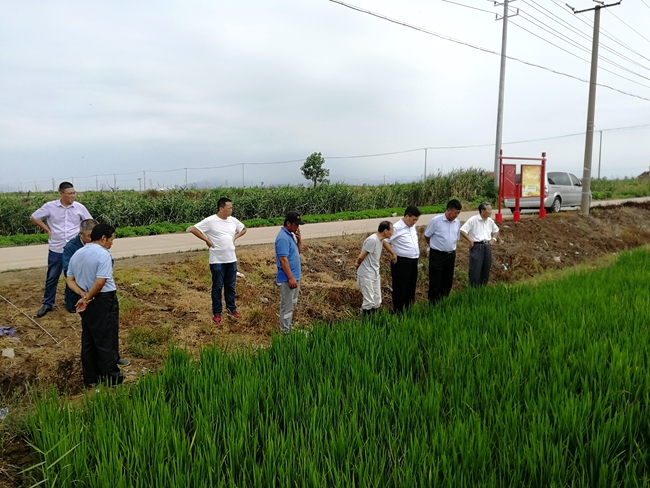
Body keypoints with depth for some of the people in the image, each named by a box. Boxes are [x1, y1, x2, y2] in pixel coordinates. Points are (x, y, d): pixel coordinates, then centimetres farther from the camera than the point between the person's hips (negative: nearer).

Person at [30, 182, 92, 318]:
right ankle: (47, 304, 23)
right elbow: (33, 217, 6)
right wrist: (47, 230, 1)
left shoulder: (80, 207, -5)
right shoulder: (50, 206, -7)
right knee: (52, 278, 9)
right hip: (56, 249, 0)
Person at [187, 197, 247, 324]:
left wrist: (235, 237, 5)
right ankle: (217, 312, 17)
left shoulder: (233, 220, 4)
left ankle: (232, 308, 30)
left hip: (231, 259, 5)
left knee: (230, 286, 15)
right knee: (217, 287, 6)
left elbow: (244, 229, 21)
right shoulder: (210, 221, -12)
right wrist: (207, 240, -12)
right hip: (217, 261, -5)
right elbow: (193, 229, -13)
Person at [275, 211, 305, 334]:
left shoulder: (291, 235, 10)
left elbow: (299, 251, 18)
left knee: (292, 304, 18)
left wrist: (299, 239, 1)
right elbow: (283, 259, -24)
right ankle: (285, 332, 6)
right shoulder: (283, 237, -20)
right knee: (287, 306, -2)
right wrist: (291, 278, -23)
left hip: (295, 276, 10)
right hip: (287, 278, -10)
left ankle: (289, 327, 30)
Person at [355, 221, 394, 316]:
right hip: (366, 276, -9)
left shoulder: (380, 240, 7)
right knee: (369, 302, -4)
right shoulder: (372, 240, -23)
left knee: (377, 301, 13)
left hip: (375, 275, 9)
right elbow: (361, 257, -16)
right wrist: (358, 264, 1)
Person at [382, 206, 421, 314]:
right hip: (401, 262, -8)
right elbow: (385, 241, -17)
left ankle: (408, 309, 31)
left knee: (411, 286, 17)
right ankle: (398, 311, 13)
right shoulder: (396, 227, -17)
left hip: (413, 261, 8)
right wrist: (393, 253, -22)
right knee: (400, 288, 2)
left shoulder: (412, 226, 8)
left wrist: (417, 254, 15)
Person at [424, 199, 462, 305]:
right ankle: (433, 305, 9)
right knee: (435, 283, 0)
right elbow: (427, 236, -2)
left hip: (451, 255, 6)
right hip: (437, 255, -6)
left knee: (447, 282, 15)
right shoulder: (436, 220, -13)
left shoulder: (457, 223, 4)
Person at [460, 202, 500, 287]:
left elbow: (496, 230, 28)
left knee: (486, 270, 12)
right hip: (477, 247, -7)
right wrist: (470, 241, -13)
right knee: (475, 270, -5)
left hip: (487, 247, 7)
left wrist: (493, 239, 14)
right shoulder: (473, 220, -11)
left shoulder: (490, 221, 9)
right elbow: (462, 230, -14)